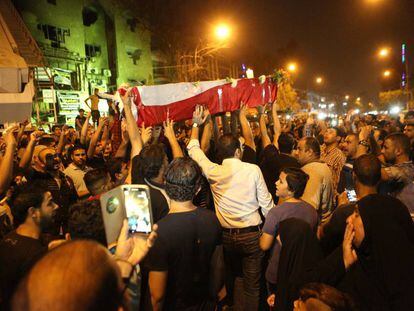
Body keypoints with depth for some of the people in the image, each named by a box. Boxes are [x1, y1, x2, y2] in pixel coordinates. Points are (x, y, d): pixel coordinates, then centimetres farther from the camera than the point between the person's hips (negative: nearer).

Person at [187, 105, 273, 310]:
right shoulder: (253, 170, -11)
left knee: (229, 276, 27)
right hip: (251, 234, -3)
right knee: (252, 285, 8)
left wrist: (196, 124, 20)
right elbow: (266, 203, -6)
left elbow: (193, 149, 9)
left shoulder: (213, 172, -7)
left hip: (227, 235, 3)